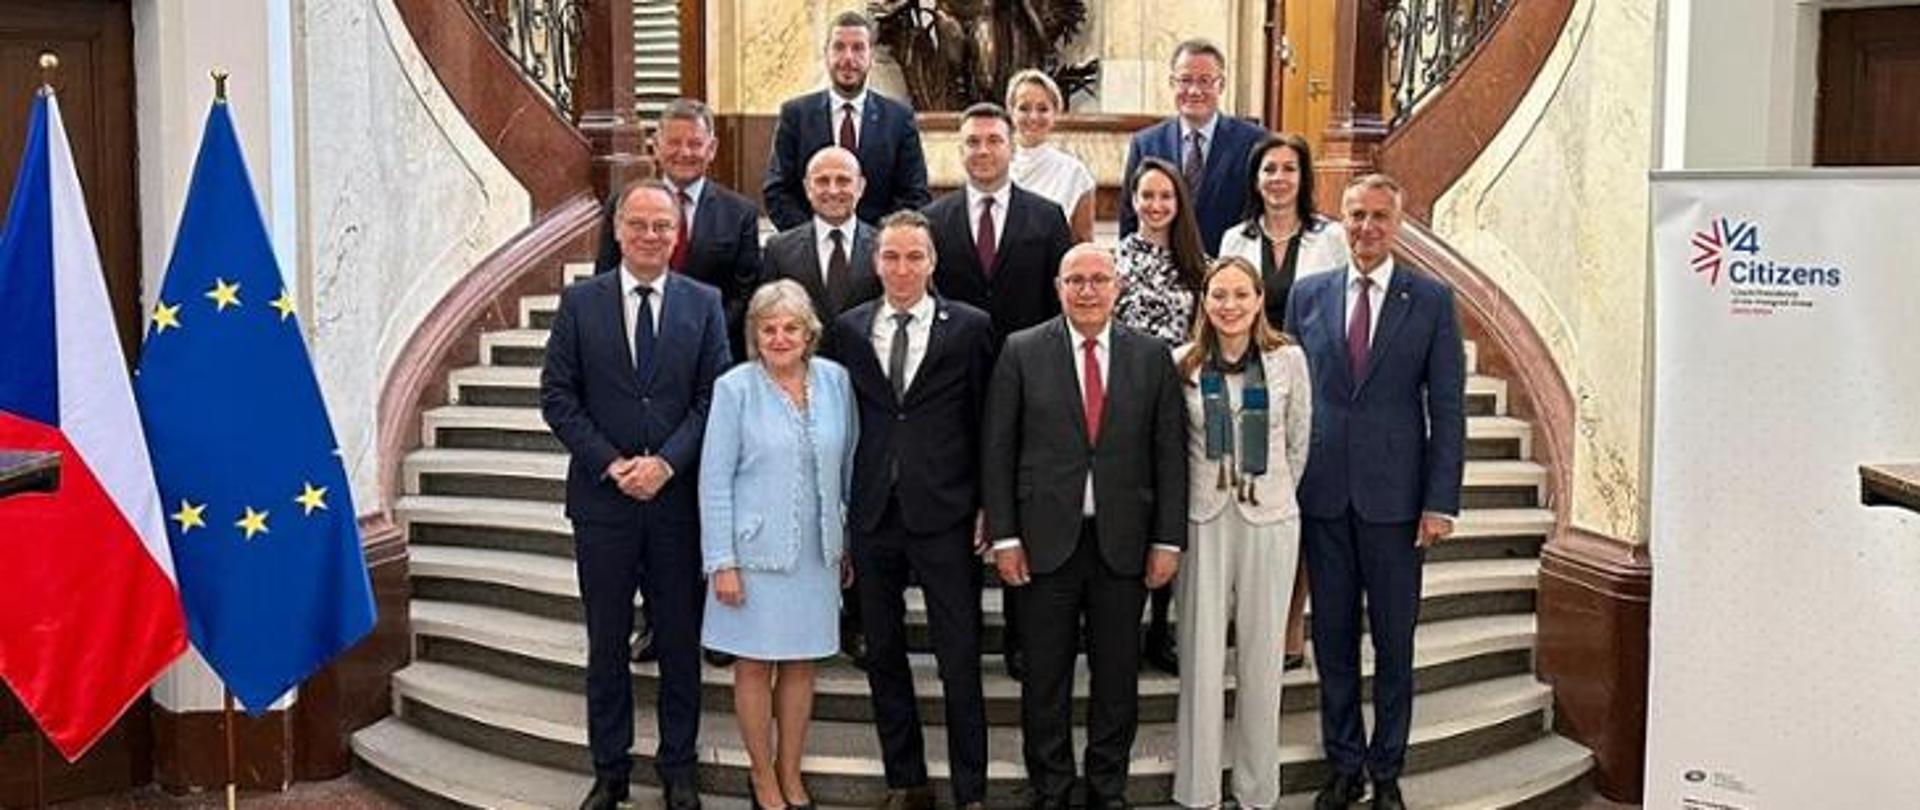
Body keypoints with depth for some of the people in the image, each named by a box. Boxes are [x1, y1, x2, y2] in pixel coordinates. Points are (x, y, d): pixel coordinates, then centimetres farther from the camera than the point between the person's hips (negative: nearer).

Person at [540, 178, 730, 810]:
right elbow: (556, 395, -1)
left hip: (679, 498, 0)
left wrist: (666, 462, -14)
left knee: (681, 640, 9)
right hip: (602, 496, 0)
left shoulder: (704, 304, 2)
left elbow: (714, 397, -2)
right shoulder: (580, 302, 2)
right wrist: (611, 463, -11)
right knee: (607, 643, 10)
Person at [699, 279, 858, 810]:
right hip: (756, 550, -3)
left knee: (801, 664, 12)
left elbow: (848, 465, 9)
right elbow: (715, 480, -7)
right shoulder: (735, 388, -8)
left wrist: (849, 542, 11)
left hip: (817, 552, 3)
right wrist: (722, 561, -10)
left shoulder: (835, 380, 1)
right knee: (755, 666, 7)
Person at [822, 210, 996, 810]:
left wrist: (987, 506, -2)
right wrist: (838, 504, 5)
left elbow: (986, 420, 1)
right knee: (883, 655, 12)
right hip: (871, 515, 3)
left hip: (944, 515, -3)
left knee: (960, 661, 2)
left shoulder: (969, 327, -1)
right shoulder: (849, 329, 7)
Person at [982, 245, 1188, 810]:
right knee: (1045, 677, 8)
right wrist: (1004, 537, -5)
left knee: (1118, 675, 10)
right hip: (1046, 541, -1)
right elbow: (997, 450, -1)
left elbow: (1170, 453, 4)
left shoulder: (1152, 356, 5)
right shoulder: (1021, 352, 1)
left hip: (1124, 542, 1)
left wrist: (1168, 540, -1)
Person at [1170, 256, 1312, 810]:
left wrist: (1273, 492, 12)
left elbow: (1299, 442, 8)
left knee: (1261, 656, 9)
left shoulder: (1288, 359, -2)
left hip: (1270, 519, 0)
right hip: (1203, 519, 0)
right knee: (1202, 655, 4)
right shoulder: (1182, 364, -2)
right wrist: (1204, 490, 9)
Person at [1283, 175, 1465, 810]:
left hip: (1394, 496, -2)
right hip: (1322, 496, 2)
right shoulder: (1308, 295, 6)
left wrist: (1440, 502, -7)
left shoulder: (1432, 300, 0)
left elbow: (1447, 409, -2)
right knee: (1332, 639, 10)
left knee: (1395, 643, 8)